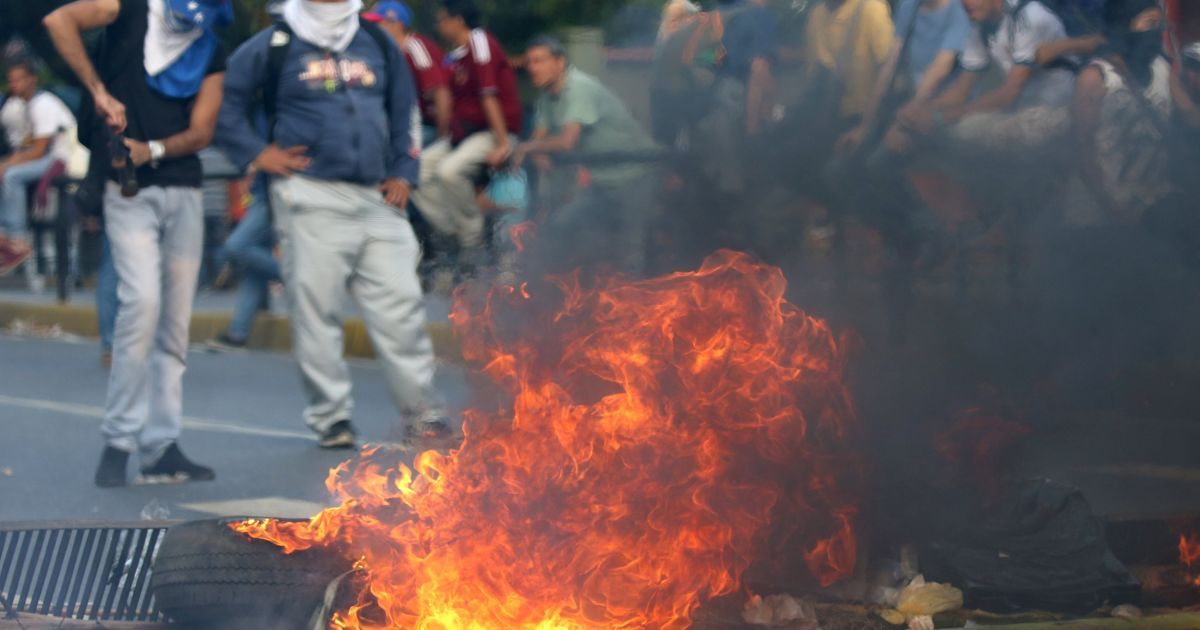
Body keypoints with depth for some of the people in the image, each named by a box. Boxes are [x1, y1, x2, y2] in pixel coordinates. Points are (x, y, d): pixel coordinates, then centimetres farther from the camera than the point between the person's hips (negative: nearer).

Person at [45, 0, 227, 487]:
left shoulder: (211, 55, 10)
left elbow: (201, 132, 3)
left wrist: (152, 149, -15)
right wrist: (98, 91, -20)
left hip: (184, 191, 5)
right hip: (130, 190, -5)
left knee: (175, 324, 6)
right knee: (143, 299, -20)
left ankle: (162, 450, 12)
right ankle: (119, 439, -12)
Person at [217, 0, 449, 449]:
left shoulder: (378, 45, 15)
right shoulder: (275, 47, 1)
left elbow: (404, 113, 23)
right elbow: (225, 105, 3)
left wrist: (403, 173, 14)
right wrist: (257, 153, -5)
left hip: (376, 198, 4)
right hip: (310, 199, -4)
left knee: (401, 303, 1)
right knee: (316, 307, -3)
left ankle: (421, 408, 9)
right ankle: (331, 416, 6)